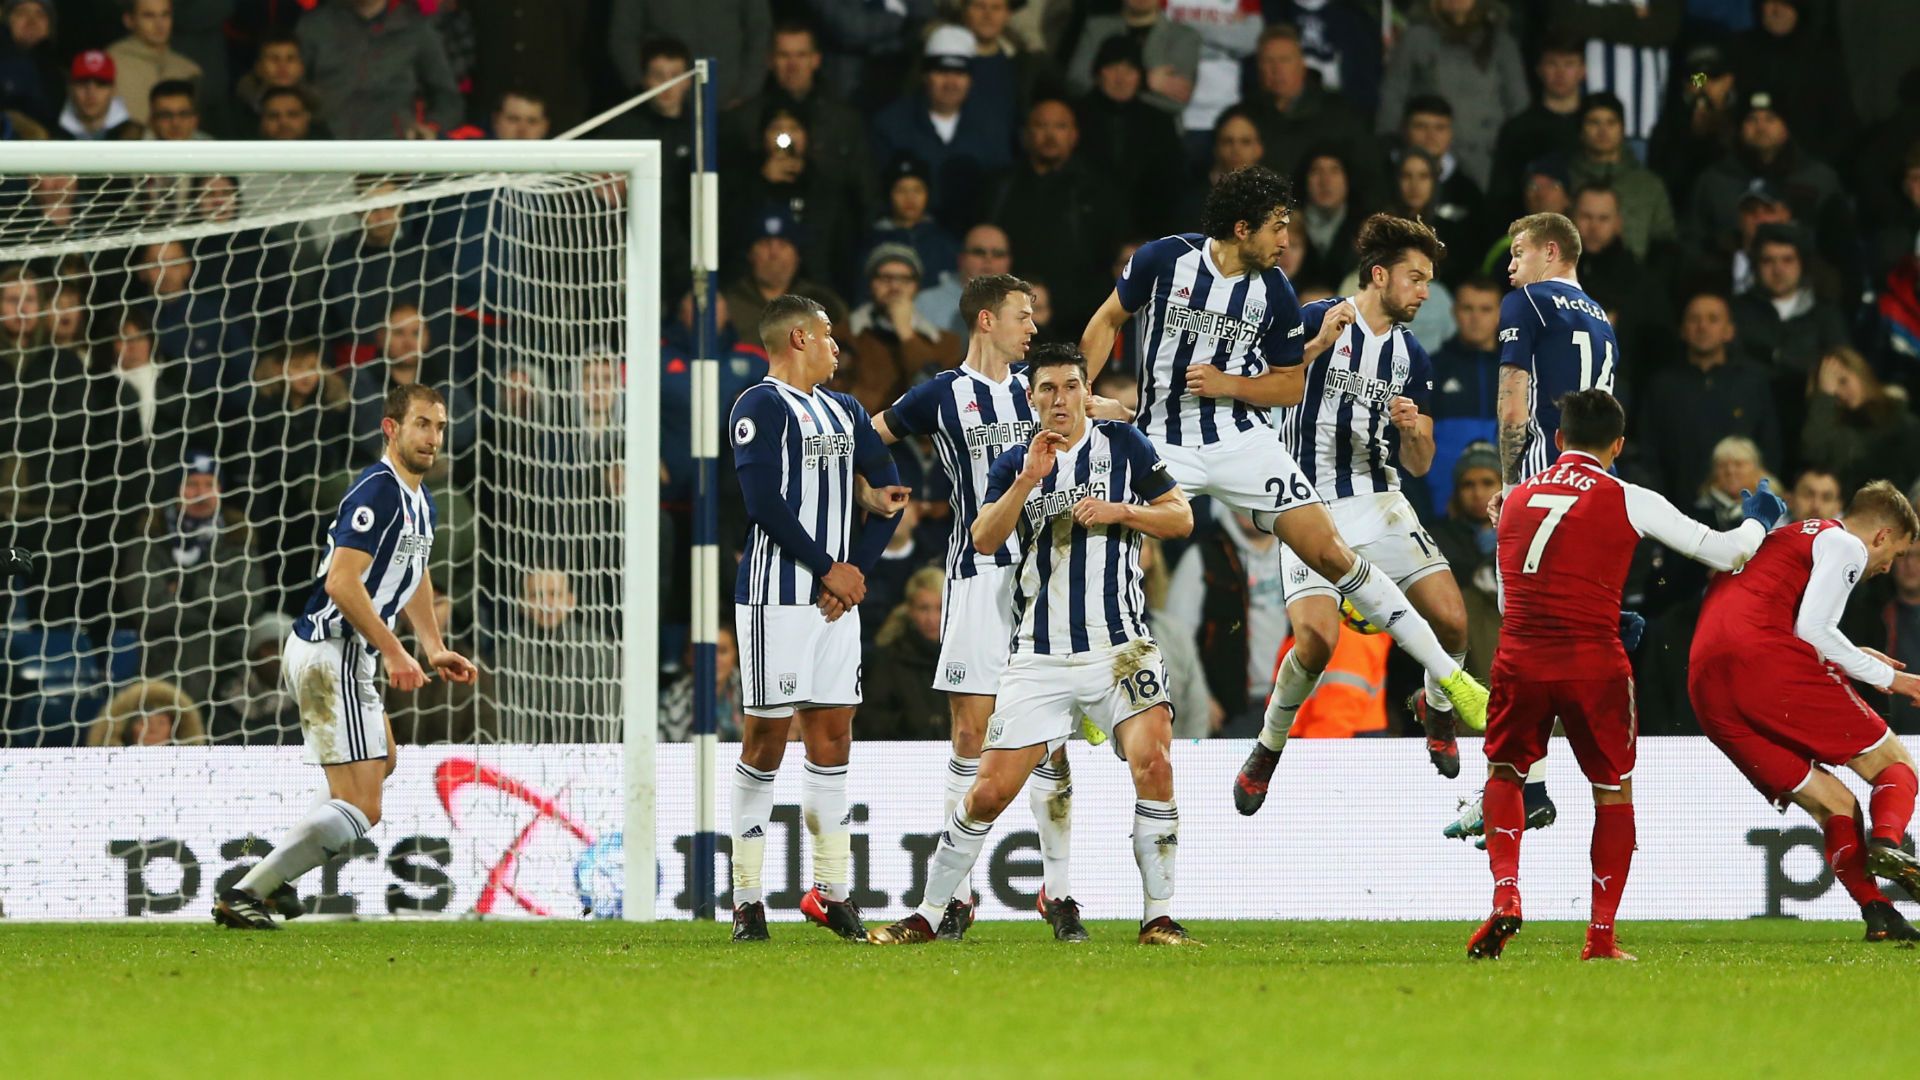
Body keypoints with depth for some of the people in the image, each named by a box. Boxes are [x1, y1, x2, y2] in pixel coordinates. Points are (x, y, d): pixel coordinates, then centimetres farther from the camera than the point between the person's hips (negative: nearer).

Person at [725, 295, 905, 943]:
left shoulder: (843, 411, 17)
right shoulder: (761, 407, -7)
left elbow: (889, 489, 17)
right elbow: (764, 501, -15)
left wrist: (858, 569, 3)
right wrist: (829, 570, -11)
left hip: (836, 595, 7)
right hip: (776, 594, -7)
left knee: (833, 736, 6)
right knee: (767, 738, -5)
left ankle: (830, 891, 11)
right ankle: (747, 899, -1)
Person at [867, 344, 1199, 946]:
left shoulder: (1122, 444, 6)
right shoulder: (1014, 466, 8)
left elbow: (1181, 517, 6)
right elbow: (984, 540, -7)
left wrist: (1118, 511, -10)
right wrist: (1028, 480, -19)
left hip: (1120, 646, -1)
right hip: (1040, 657, 1)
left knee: (1152, 764, -22)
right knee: (991, 789, -3)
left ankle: (1158, 918, -13)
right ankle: (928, 915, 9)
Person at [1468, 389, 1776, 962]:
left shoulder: (1517, 499, 12)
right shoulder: (1629, 501, 1)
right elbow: (1726, 553, 3)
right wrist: (1758, 521, 25)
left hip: (1521, 657, 2)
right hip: (1593, 661, -2)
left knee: (1504, 772, 20)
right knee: (1614, 791, 13)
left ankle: (1505, 893, -3)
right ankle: (1601, 936, 11)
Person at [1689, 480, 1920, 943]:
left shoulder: (1790, 538, 35)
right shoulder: (1845, 545, 8)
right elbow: (1811, 627, -6)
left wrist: (1852, 659, 34)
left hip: (1707, 687, 8)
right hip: (1765, 661, -8)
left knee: (1835, 806, 11)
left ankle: (1878, 915, -6)